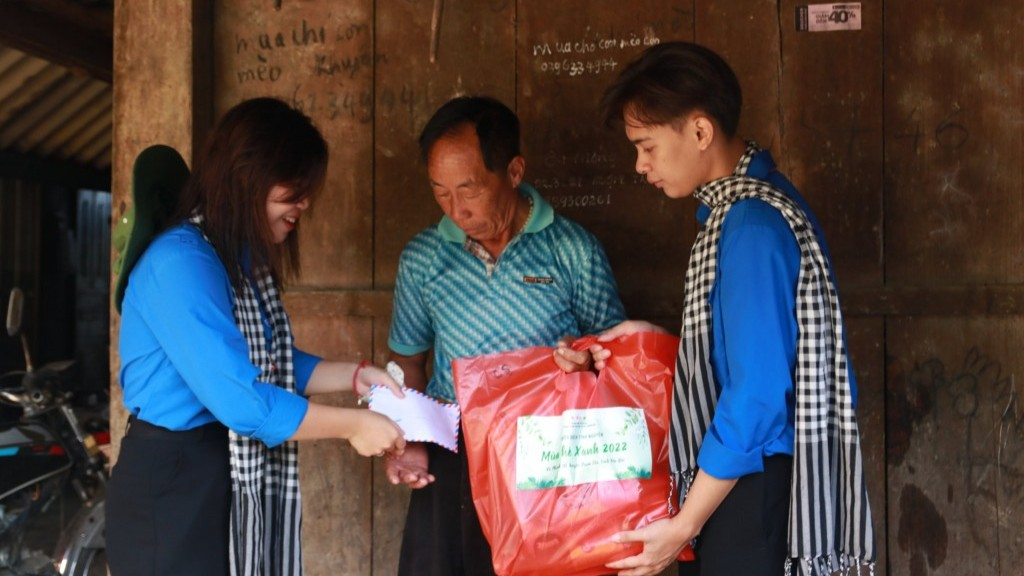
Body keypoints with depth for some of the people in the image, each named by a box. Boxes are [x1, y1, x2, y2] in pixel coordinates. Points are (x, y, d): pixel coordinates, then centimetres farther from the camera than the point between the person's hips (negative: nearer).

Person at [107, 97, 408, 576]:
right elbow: (239, 400, -27)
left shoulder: (246, 260, 9)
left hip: (236, 481, 9)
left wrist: (355, 375, 3)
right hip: (173, 489, -9)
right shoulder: (180, 262, -22)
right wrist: (351, 424, -18)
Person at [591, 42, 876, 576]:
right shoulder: (739, 202, 9)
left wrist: (683, 525, -16)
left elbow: (759, 392, -23)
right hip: (736, 476, 9)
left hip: (752, 486, -9)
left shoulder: (753, 225, -20)